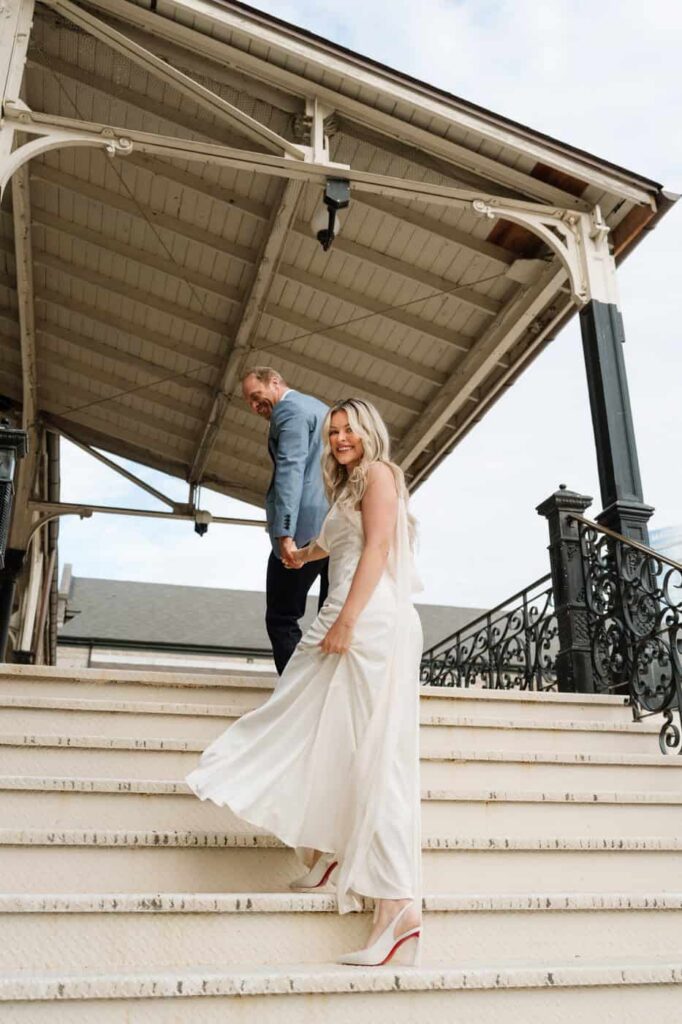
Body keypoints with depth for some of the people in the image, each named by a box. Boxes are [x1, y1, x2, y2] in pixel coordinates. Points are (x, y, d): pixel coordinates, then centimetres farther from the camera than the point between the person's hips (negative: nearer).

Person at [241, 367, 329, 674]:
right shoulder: (321, 409, 26)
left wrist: (284, 533, -25)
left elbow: (290, 470, -18)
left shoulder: (290, 409, -4)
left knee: (282, 619, -2)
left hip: (307, 529, -9)